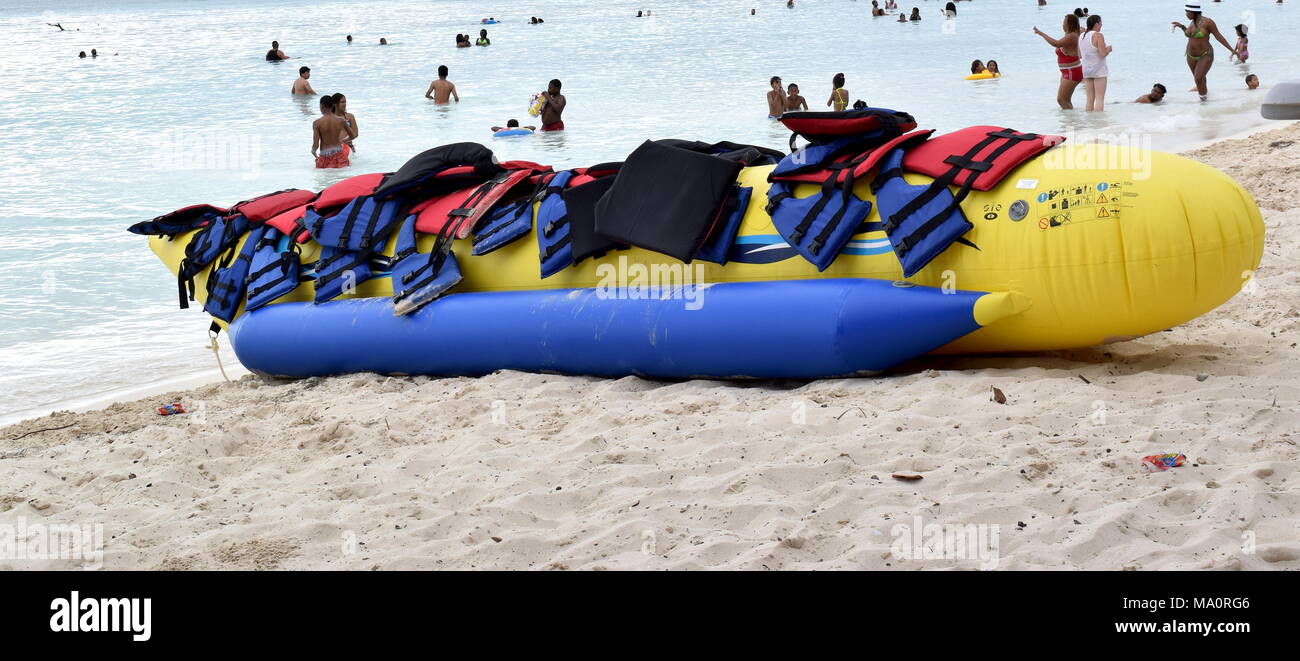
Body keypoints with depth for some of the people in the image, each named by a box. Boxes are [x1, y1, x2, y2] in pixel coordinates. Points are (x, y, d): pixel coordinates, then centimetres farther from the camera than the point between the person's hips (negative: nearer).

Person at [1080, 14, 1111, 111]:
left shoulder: (1082, 36, 8)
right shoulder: (1098, 36, -14)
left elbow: (1080, 55, 14)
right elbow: (1103, 53, -19)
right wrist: (1108, 49, 1)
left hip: (1086, 70, 7)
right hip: (1099, 70, -7)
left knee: (1090, 99, 10)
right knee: (1100, 99, -5)